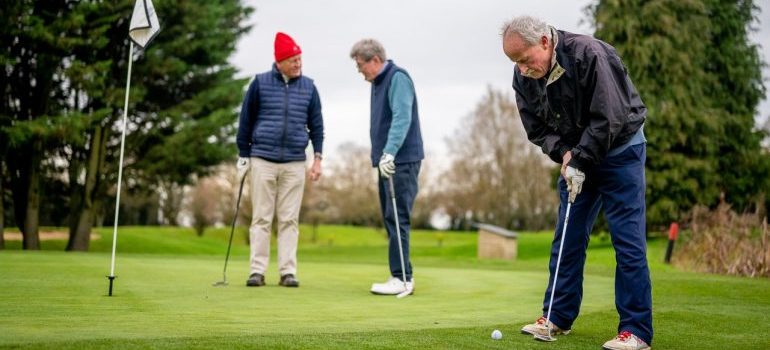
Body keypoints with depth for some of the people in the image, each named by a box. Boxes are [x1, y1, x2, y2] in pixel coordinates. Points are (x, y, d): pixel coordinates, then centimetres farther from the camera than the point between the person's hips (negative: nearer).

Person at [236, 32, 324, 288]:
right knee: (261, 218, 1)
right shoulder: (260, 83, 1)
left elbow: (316, 124, 11)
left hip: (295, 163, 1)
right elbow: (246, 120, 6)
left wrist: (318, 158, 5)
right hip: (262, 160, -1)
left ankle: (288, 271, 7)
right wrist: (243, 155, 5)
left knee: (289, 220, 3)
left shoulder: (309, 87, 7)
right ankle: (257, 271, 6)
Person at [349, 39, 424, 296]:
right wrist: (383, 156, 14)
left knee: (397, 219, -10)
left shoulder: (397, 78, -11)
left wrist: (389, 153, -31)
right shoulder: (378, 83, 19)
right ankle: (402, 277, 13)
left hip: (402, 161, -10)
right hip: (387, 162, 10)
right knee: (391, 219, 9)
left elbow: (402, 118, -23)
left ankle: (401, 279, -8)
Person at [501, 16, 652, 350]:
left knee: (627, 240, -8)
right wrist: (563, 153, -17)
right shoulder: (524, 77, -8)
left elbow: (609, 118, -26)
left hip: (619, 150, -6)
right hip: (575, 155, 6)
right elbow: (537, 129, 0)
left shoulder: (589, 55, -27)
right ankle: (558, 317, 18)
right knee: (567, 238, 7)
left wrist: (581, 162, -23)